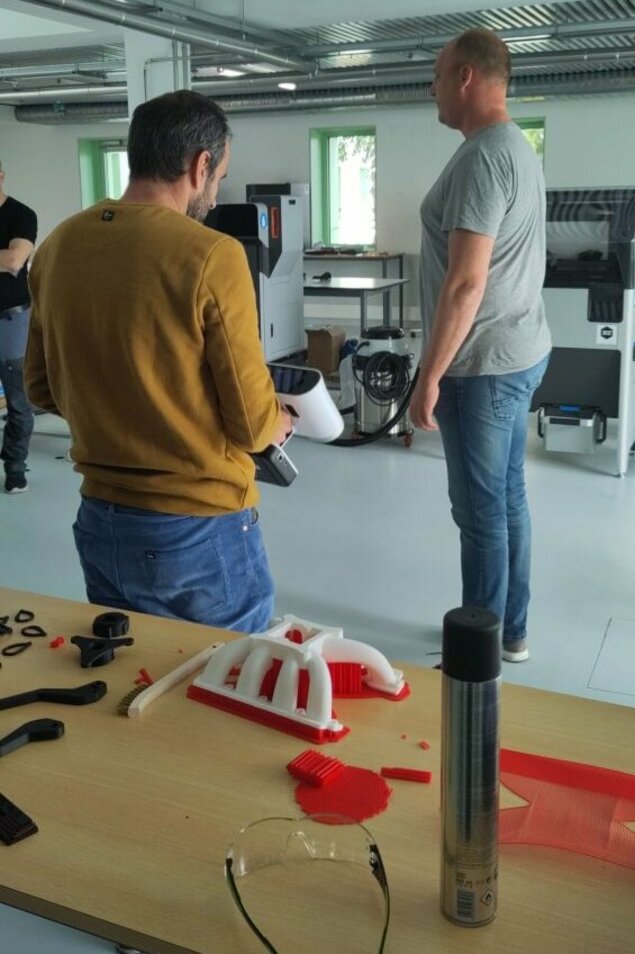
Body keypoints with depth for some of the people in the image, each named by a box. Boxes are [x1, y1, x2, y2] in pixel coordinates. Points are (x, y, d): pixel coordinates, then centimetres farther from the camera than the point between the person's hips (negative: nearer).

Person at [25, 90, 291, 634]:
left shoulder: (58, 246, 1)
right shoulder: (211, 256, -18)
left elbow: (43, 390, 11)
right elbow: (253, 423, -14)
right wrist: (281, 423, 7)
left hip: (100, 521, 6)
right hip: (200, 528, -6)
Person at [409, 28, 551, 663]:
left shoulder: (481, 156, -18)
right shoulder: (517, 147, 15)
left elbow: (466, 282, -24)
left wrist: (429, 376, -18)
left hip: (484, 363, -10)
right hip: (518, 351, 10)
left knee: (480, 510, -1)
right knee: (506, 499, 15)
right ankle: (509, 631, 28)